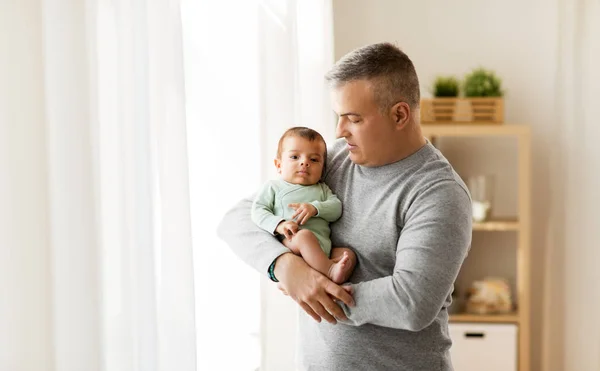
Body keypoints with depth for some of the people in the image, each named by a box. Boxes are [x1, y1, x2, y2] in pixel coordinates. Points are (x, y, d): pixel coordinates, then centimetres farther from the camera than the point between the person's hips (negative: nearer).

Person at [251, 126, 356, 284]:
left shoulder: (322, 188, 29)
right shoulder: (273, 187, 18)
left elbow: (337, 208, 12)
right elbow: (258, 211, 4)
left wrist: (315, 208, -10)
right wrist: (278, 224, -17)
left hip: (324, 246, 5)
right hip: (290, 242, -5)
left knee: (349, 254, -19)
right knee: (305, 235, -36)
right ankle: (330, 271, -45)